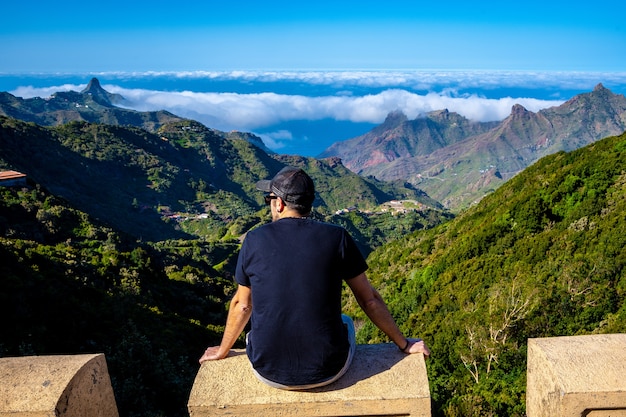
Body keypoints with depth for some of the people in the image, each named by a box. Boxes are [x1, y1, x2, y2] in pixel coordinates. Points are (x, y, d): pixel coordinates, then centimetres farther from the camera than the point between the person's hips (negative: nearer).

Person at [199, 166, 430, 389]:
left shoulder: (255, 240, -5)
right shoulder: (337, 237, -8)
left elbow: (242, 305, 7)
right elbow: (369, 300, 1)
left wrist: (222, 351, 25)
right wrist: (404, 344, 16)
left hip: (269, 373, 1)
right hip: (328, 372, 0)